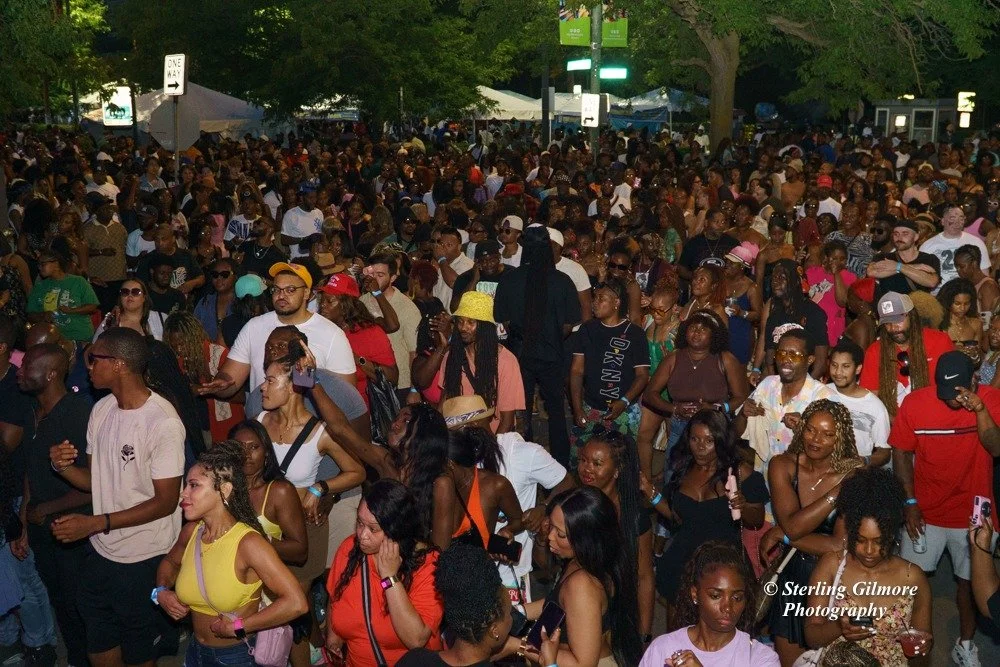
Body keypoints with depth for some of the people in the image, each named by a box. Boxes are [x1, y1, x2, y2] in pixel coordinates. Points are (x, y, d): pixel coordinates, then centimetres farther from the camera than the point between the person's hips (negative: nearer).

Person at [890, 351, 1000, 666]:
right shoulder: (915, 402, -14)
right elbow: (901, 453, -5)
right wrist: (910, 502, -6)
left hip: (973, 513, 0)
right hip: (926, 512, 0)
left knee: (970, 580, 13)